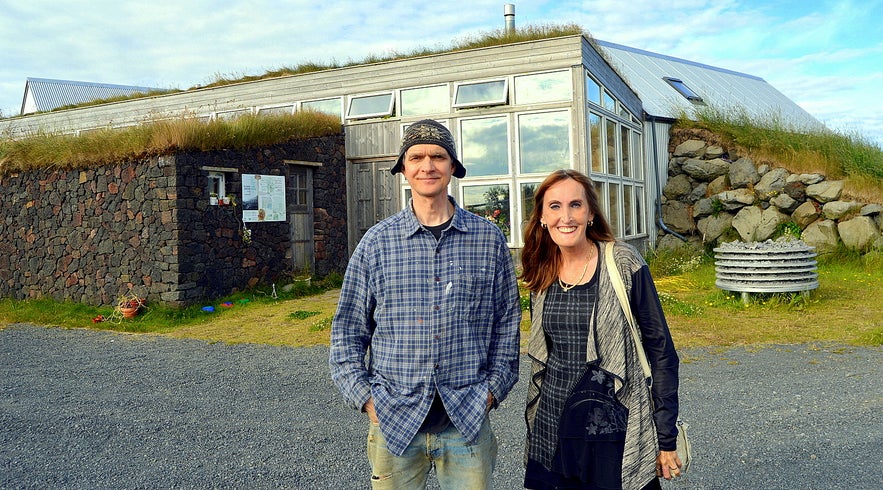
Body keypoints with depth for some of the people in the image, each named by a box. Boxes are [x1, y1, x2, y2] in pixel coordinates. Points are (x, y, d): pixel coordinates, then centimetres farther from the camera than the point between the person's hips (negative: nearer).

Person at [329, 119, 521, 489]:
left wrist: (494, 387, 1)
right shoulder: (376, 242, -1)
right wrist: (364, 396, -2)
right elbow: (347, 329, 4)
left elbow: (507, 320, 7)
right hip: (393, 419, 0)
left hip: (467, 419, 0)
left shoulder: (488, 239, 0)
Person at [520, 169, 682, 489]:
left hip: (614, 430, -4)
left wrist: (666, 439, -8)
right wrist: (535, 434, 15)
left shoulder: (623, 263, -10)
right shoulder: (541, 274, 3)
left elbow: (660, 349, -7)